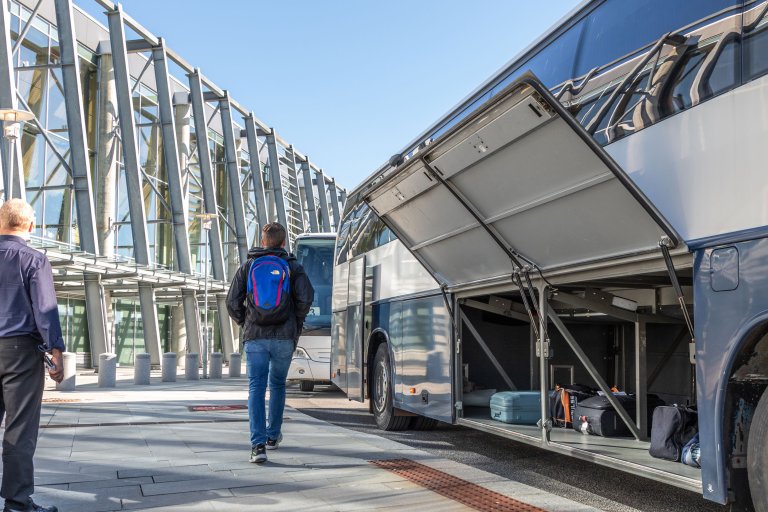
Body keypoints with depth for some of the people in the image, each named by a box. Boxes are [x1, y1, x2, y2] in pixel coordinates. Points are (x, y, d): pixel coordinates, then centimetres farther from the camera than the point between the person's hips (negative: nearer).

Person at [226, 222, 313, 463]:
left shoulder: (248, 266, 7)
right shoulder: (293, 267, 5)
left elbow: (232, 302, 1)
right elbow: (306, 297, -10)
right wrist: (296, 322, 7)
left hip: (255, 337, 0)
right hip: (284, 338, 1)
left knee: (256, 388, -3)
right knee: (278, 385, 20)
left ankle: (258, 445, -16)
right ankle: (272, 436, 30)